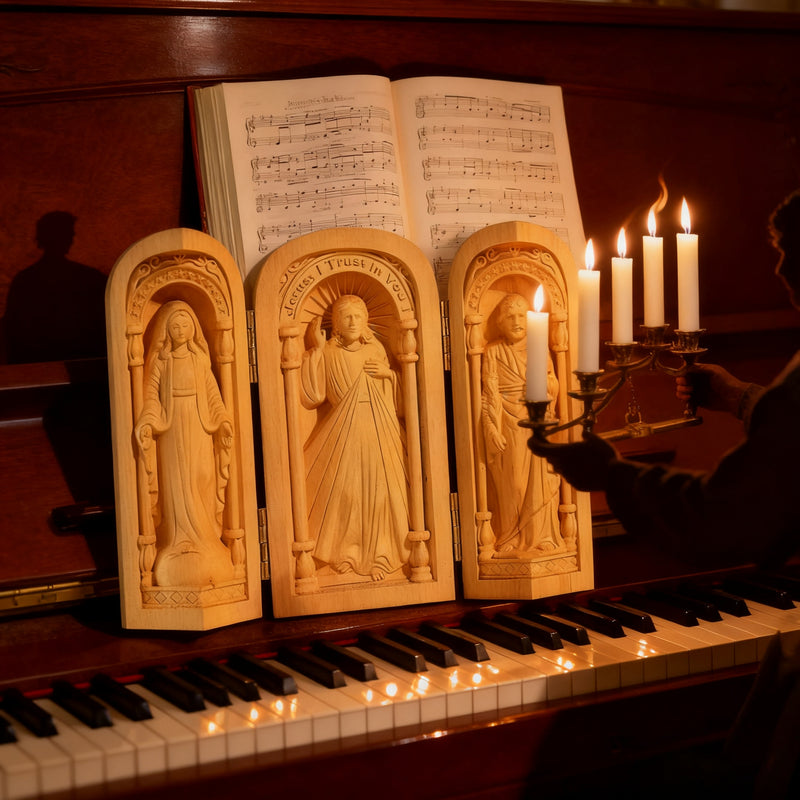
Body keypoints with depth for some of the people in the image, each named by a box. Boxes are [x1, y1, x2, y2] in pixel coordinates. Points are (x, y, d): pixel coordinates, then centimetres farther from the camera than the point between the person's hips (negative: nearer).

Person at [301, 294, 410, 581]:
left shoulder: (376, 350, 11)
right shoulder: (327, 353, 2)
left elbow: (394, 396, 19)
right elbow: (312, 397, -11)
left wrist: (389, 374, -2)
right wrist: (317, 350, -8)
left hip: (379, 431, 2)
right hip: (343, 432, -2)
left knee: (380, 490, -1)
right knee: (343, 490, -4)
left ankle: (380, 555, 10)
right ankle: (346, 553, 13)